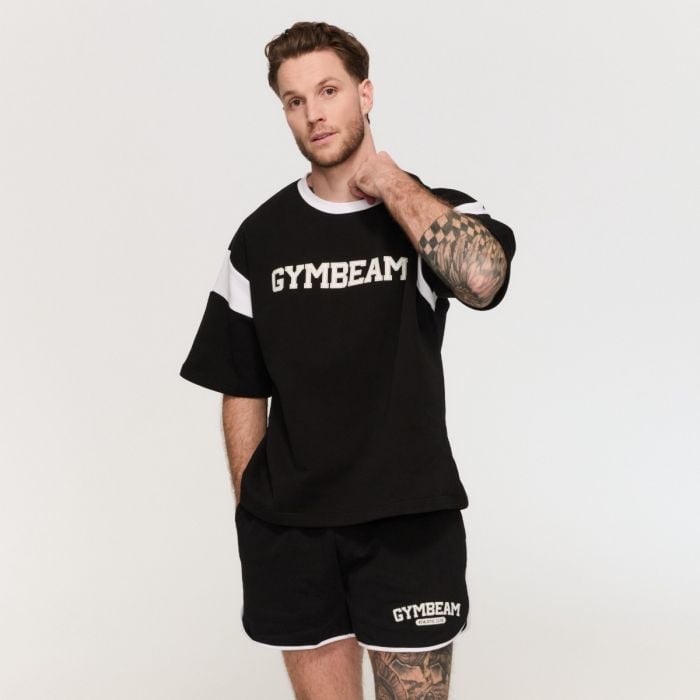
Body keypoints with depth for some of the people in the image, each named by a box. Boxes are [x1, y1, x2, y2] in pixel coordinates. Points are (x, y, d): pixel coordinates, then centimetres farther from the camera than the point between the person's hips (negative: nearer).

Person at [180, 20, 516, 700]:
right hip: (289, 529, 2)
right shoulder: (261, 235, 5)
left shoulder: (438, 212, -1)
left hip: (410, 522, -2)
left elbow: (482, 278, -26)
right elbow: (241, 391, 8)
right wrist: (253, 514, 1)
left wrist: (388, 180, -14)